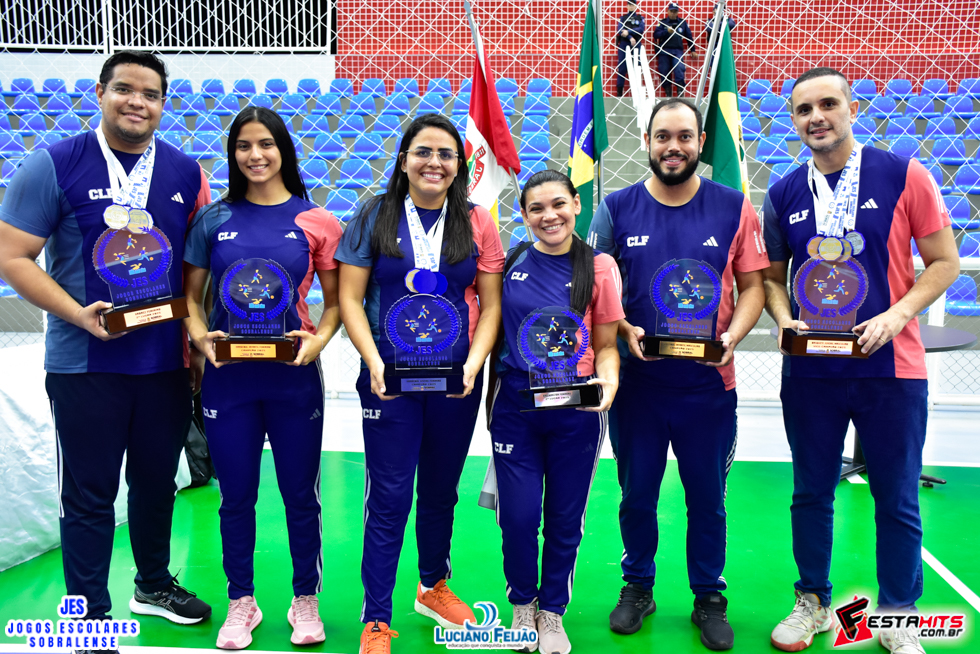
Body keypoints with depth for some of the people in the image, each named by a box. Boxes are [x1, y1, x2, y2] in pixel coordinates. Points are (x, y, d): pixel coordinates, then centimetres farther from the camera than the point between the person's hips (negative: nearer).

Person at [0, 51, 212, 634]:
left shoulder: (186, 173, 6)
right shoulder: (55, 164, -5)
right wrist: (80, 314, -18)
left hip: (167, 362, 4)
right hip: (85, 363, -3)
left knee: (158, 481, 17)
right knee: (89, 494, 7)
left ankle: (154, 586, 39)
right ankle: (90, 616, 24)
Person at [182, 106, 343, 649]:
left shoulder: (316, 222, 0)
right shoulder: (213, 219, 4)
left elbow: (336, 302, 4)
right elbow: (190, 295, 9)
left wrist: (318, 340, -14)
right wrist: (200, 336, -10)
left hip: (294, 376, -1)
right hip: (227, 376, 1)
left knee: (300, 493, 9)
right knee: (237, 496, 12)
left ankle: (305, 599, 29)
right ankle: (241, 601, 30)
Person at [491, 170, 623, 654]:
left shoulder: (599, 267, -1)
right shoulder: (509, 263, 1)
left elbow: (605, 345, 2)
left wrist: (609, 381, -17)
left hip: (576, 410, 0)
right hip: (516, 403, 1)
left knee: (565, 519, 10)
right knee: (518, 516, 3)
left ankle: (552, 612, 33)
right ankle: (522, 604, 31)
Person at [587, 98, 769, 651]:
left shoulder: (735, 207, 1)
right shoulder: (617, 209, 1)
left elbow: (752, 287, 3)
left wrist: (732, 336, -15)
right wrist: (625, 330, -14)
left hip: (710, 382, 0)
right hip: (637, 378, 1)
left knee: (708, 497, 11)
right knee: (637, 495, 13)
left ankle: (710, 598, 30)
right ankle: (638, 587, 34)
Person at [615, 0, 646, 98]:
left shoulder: (640, 18, 13)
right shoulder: (622, 18, 14)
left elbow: (641, 29, -4)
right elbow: (620, 30, -2)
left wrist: (628, 32, -14)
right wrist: (630, 38, -15)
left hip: (636, 46, 0)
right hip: (623, 46, 0)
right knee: (621, 69, -4)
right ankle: (619, 92, -3)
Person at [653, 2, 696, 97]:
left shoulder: (683, 22, 11)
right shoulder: (662, 22, 7)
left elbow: (689, 36, 18)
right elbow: (655, 34, -5)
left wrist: (692, 50, 19)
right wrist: (667, 31, -19)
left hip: (678, 51, 0)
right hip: (664, 51, 0)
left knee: (679, 70, -17)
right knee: (664, 72, 0)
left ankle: (680, 92, -15)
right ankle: (668, 94, 11)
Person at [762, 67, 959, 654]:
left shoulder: (905, 176, -3)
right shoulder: (785, 194, 4)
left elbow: (945, 262, -1)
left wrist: (896, 315, -15)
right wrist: (784, 319, -7)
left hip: (892, 367, -2)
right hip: (809, 371, 2)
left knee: (897, 501, 8)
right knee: (812, 494, 13)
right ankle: (813, 604, 32)